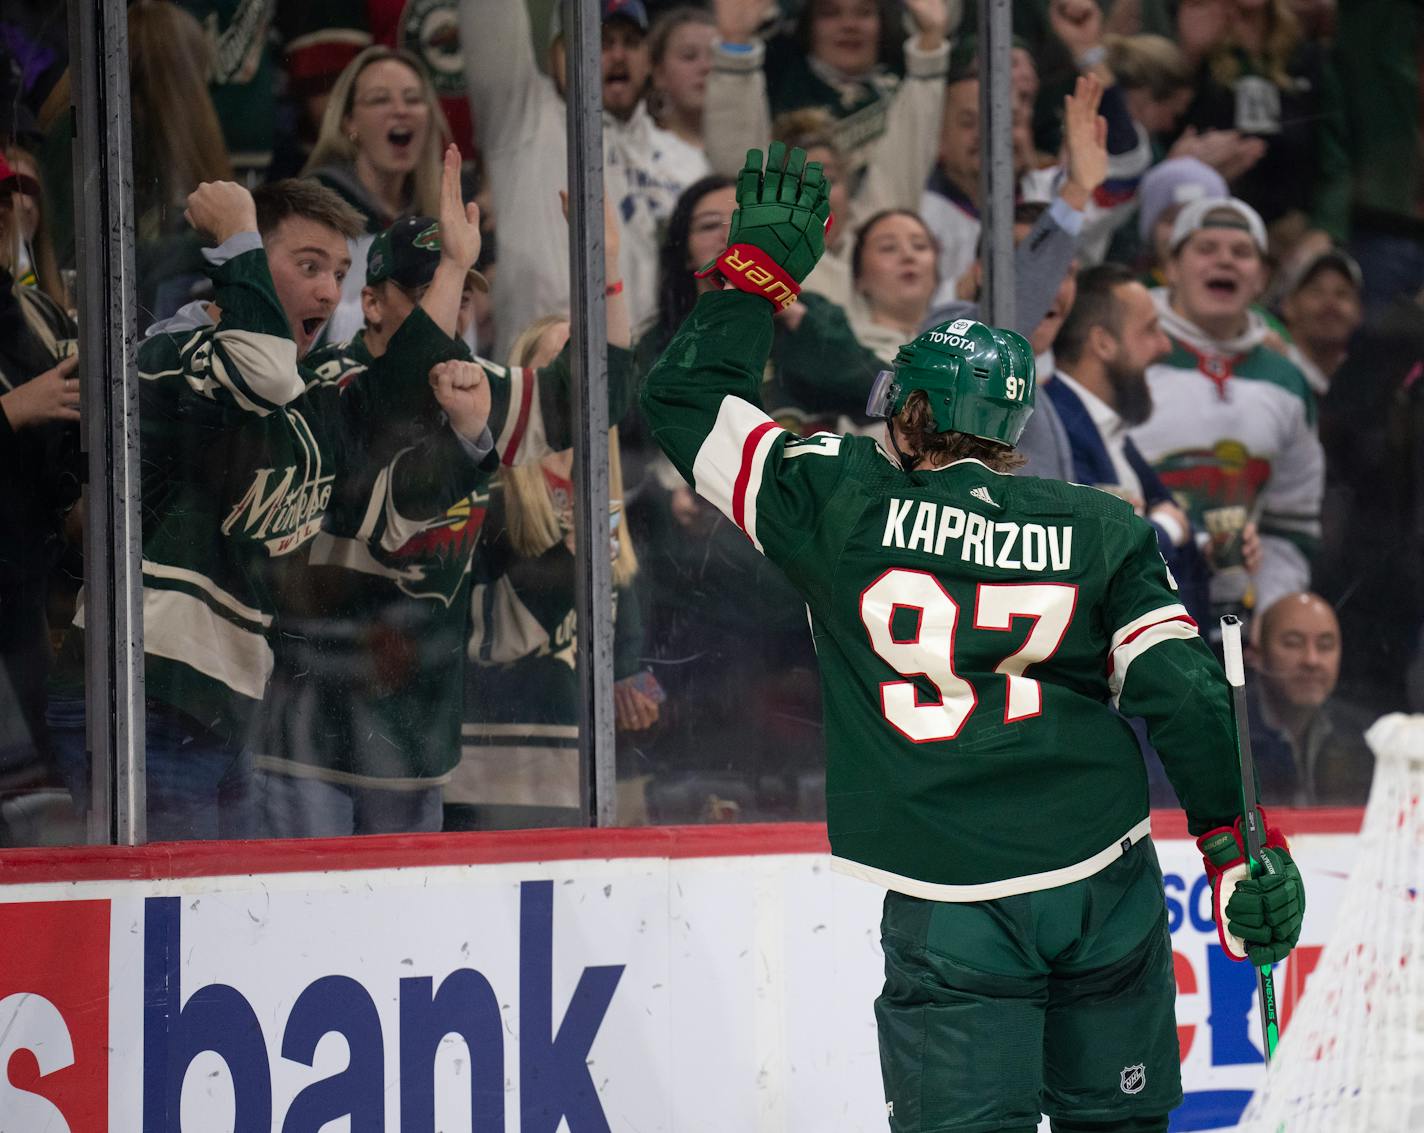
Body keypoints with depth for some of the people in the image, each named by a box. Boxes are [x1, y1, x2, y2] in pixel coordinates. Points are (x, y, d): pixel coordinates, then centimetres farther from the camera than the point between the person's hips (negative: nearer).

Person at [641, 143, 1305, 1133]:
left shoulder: (845, 504, -1)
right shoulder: (1102, 530, 5)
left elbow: (685, 402, 6)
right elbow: (1182, 690, -1)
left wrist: (759, 268, 16)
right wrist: (1237, 842, 3)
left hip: (954, 909, -3)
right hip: (1108, 889, 3)